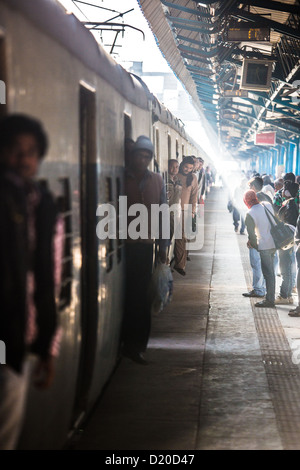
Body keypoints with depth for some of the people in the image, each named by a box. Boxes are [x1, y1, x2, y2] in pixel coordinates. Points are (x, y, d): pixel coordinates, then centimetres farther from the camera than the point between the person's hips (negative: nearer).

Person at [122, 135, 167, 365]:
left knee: (140, 296, 4)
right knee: (127, 293, 0)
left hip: (146, 245, 3)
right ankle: (133, 344, 8)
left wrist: (163, 245, 10)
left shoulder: (157, 180, 9)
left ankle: (136, 345, 10)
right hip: (124, 245, -3)